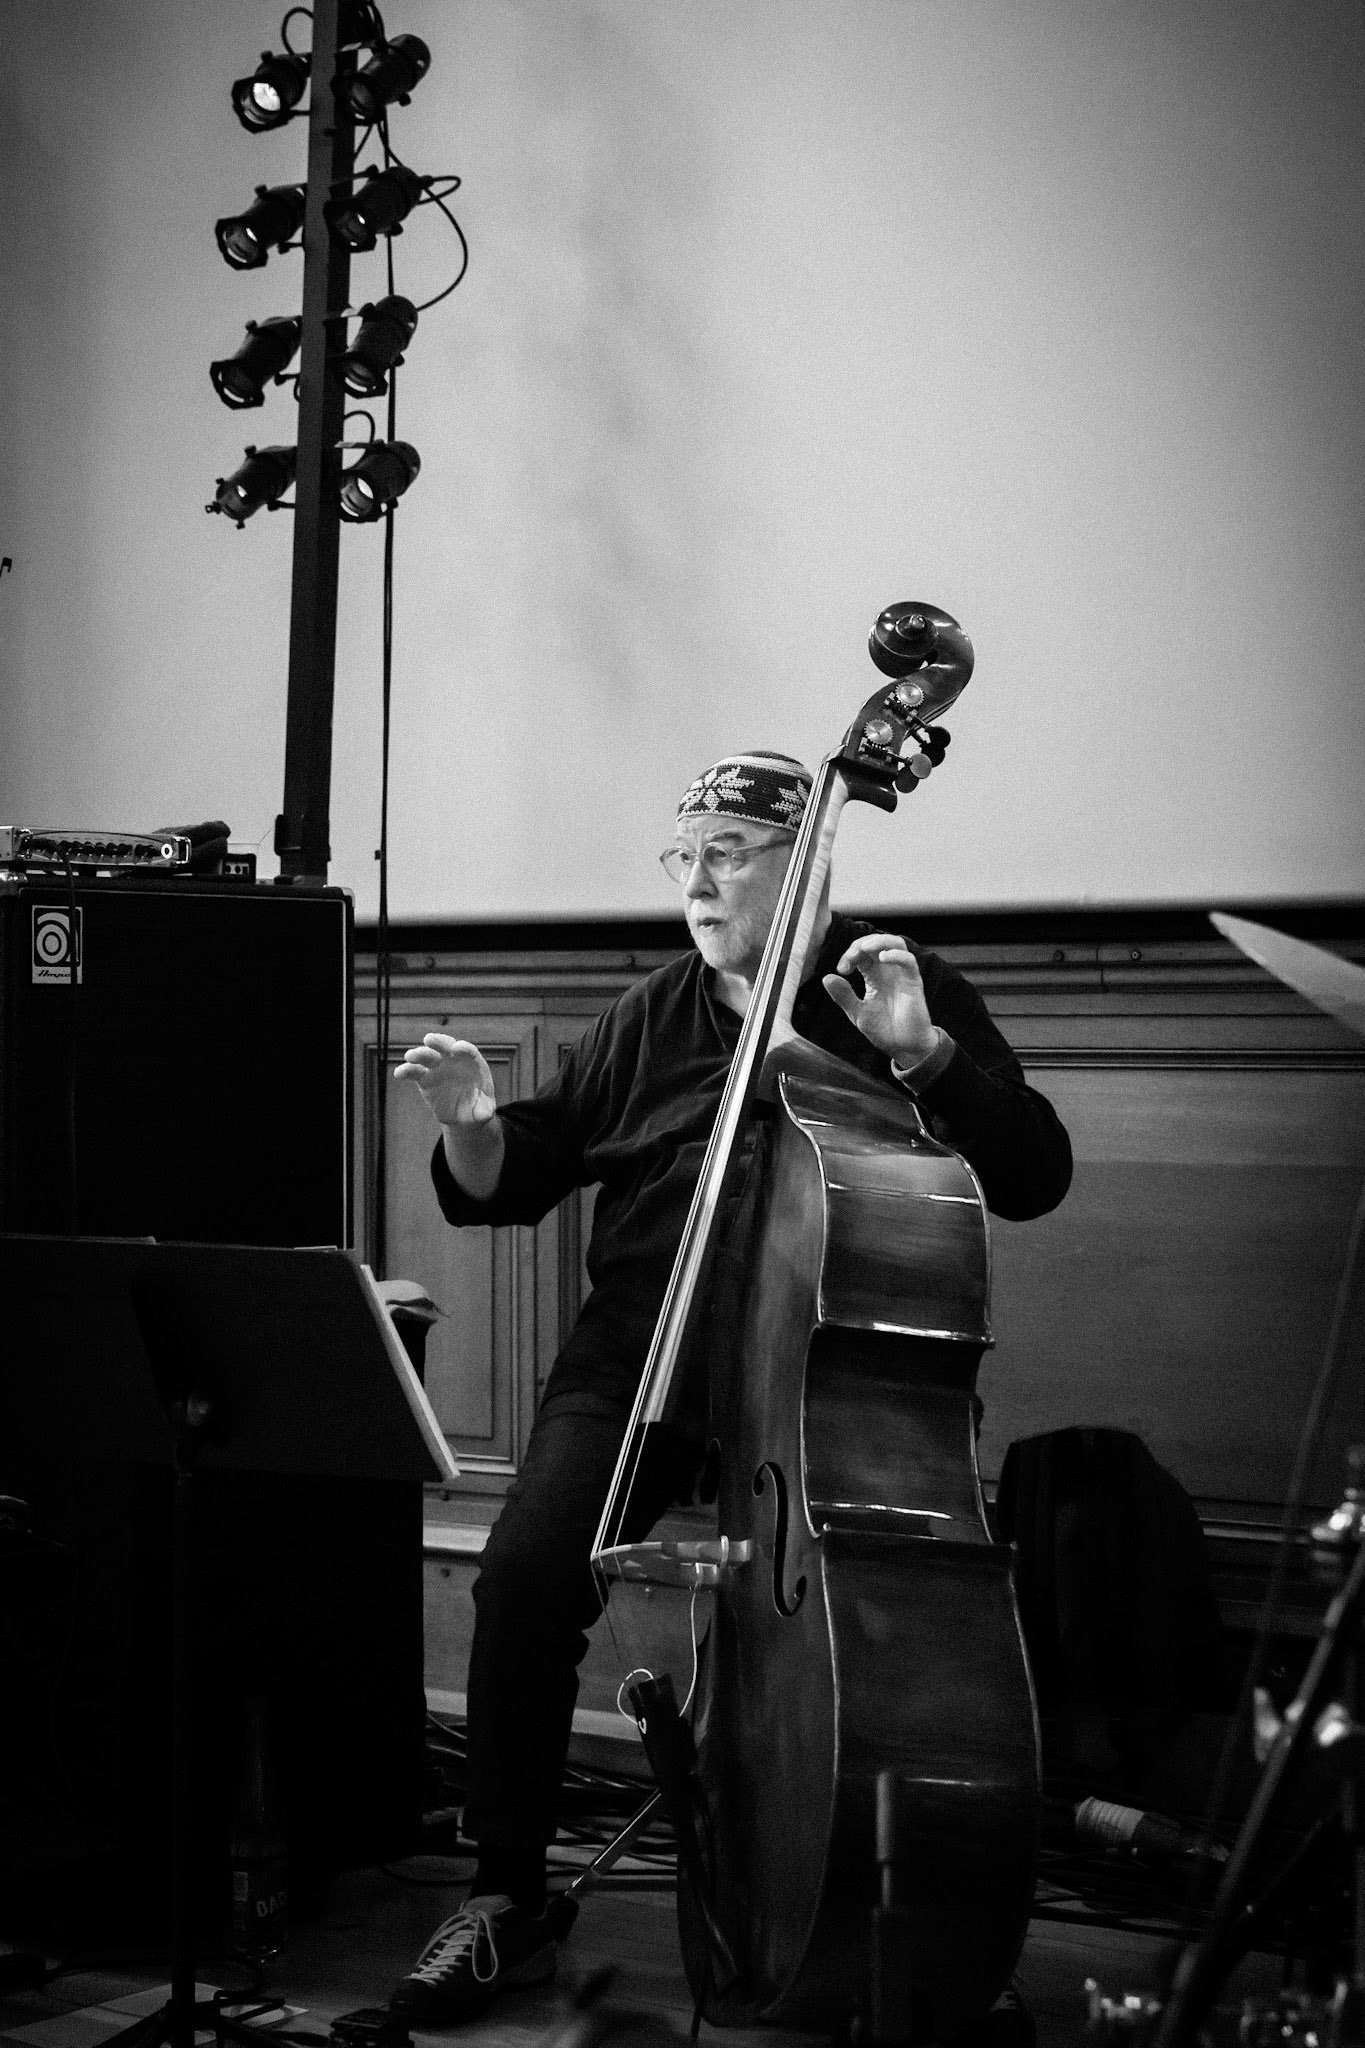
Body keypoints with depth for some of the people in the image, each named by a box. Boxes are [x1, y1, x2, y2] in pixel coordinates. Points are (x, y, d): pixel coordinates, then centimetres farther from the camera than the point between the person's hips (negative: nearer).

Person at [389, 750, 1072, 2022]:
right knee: (528, 1572, -21)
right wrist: (477, 1127, -4)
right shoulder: (648, 1019, 18)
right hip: (641, 1350, 3)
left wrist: (922, 1049, -13)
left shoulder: (910, 997, 8)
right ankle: (506, 1903, -5)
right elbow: (516, 1184, 19)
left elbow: (1033, 1178, -1)